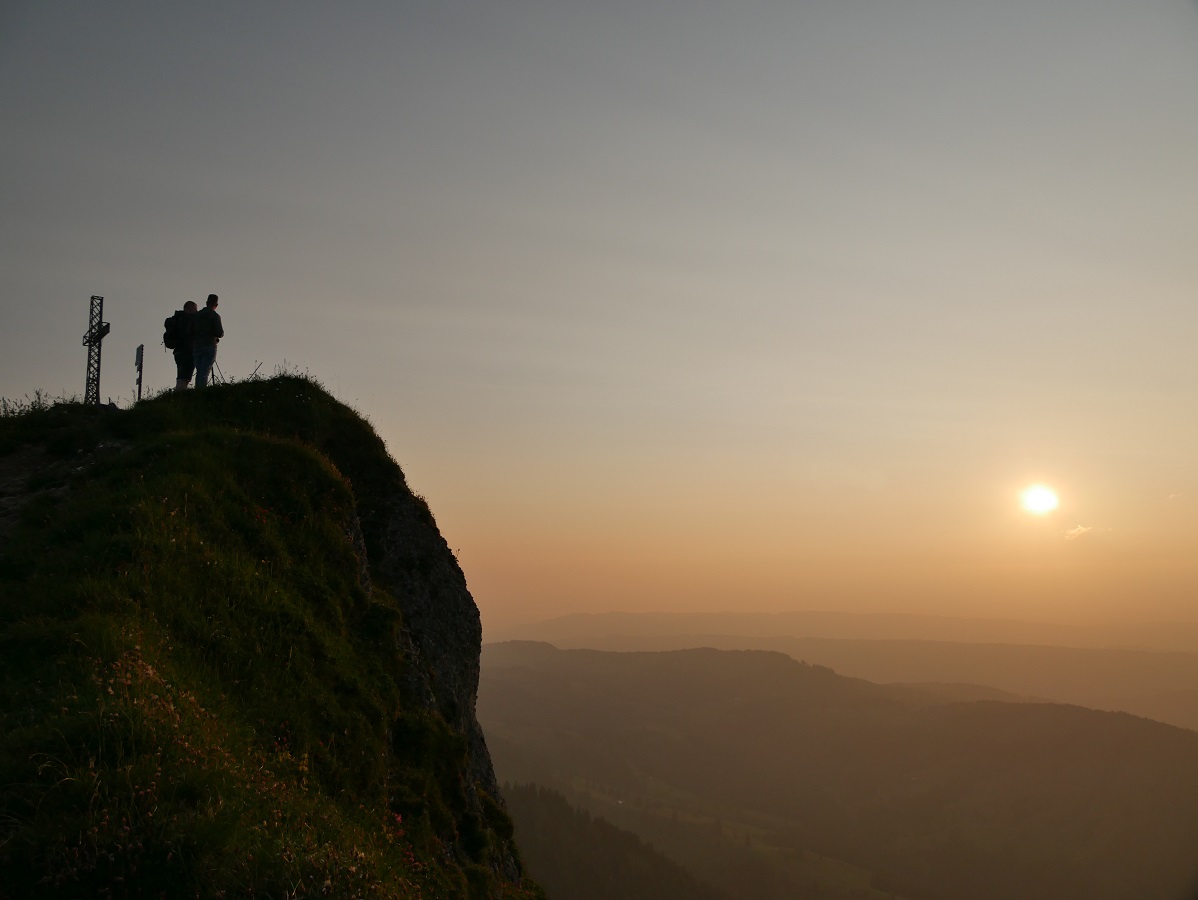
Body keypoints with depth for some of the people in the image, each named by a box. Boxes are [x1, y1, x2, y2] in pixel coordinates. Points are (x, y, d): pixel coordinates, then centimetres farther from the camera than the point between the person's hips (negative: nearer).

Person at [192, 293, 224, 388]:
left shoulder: (196, 315, 11)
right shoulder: (215, 315, -5)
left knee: (199, 371, 9)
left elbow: (190, 332, 9)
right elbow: (220, 333, -12)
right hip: (209, 347, -5)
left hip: (197, 347, 5)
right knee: (205, 372, -8)